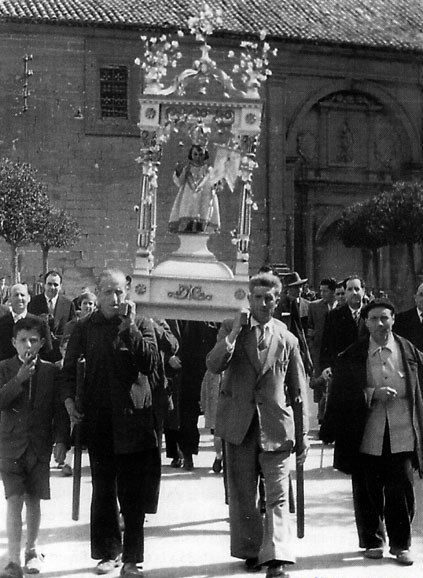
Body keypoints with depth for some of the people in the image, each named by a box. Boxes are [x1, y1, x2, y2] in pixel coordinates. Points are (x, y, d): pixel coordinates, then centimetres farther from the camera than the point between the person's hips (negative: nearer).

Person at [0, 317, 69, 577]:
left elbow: (60, 408, 3)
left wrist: (61, 439, -4)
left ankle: (32, 549, 30)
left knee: (33, 499, 10)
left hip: (40, 445, 1)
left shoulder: (51, 371, 2)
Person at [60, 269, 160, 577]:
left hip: (132, 418, -2)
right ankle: (108, 552, 22)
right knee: (103, 490, 11)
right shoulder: (85, 328, 5)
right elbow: (69, 368, 10)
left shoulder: (142, 325, 0)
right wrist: (69, 398, -6)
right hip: (98, 420, 2)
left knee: (133, 492, 2)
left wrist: (130, 328, -17)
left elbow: (150, 365, -12)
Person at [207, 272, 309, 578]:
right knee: (242, 493, 9)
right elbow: (214, 365, -10)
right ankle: (251, 550, 22)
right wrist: (235, 332, -18)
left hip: (275, 425, 0)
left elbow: (298, 390, 11)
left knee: (278, 495, -8)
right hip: (239, 423, 1)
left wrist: (303, 433, 7)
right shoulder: (230, 328, 5)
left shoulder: (287, 339, 8)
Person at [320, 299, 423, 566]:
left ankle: (401, 544, 16)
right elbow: (342, 393, -2)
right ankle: (372, 541, 23)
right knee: (368, 492, 7)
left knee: (401, 491, 1)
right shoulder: (352, 356, 1)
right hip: (367, 436, 0)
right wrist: (372, 394, -14)